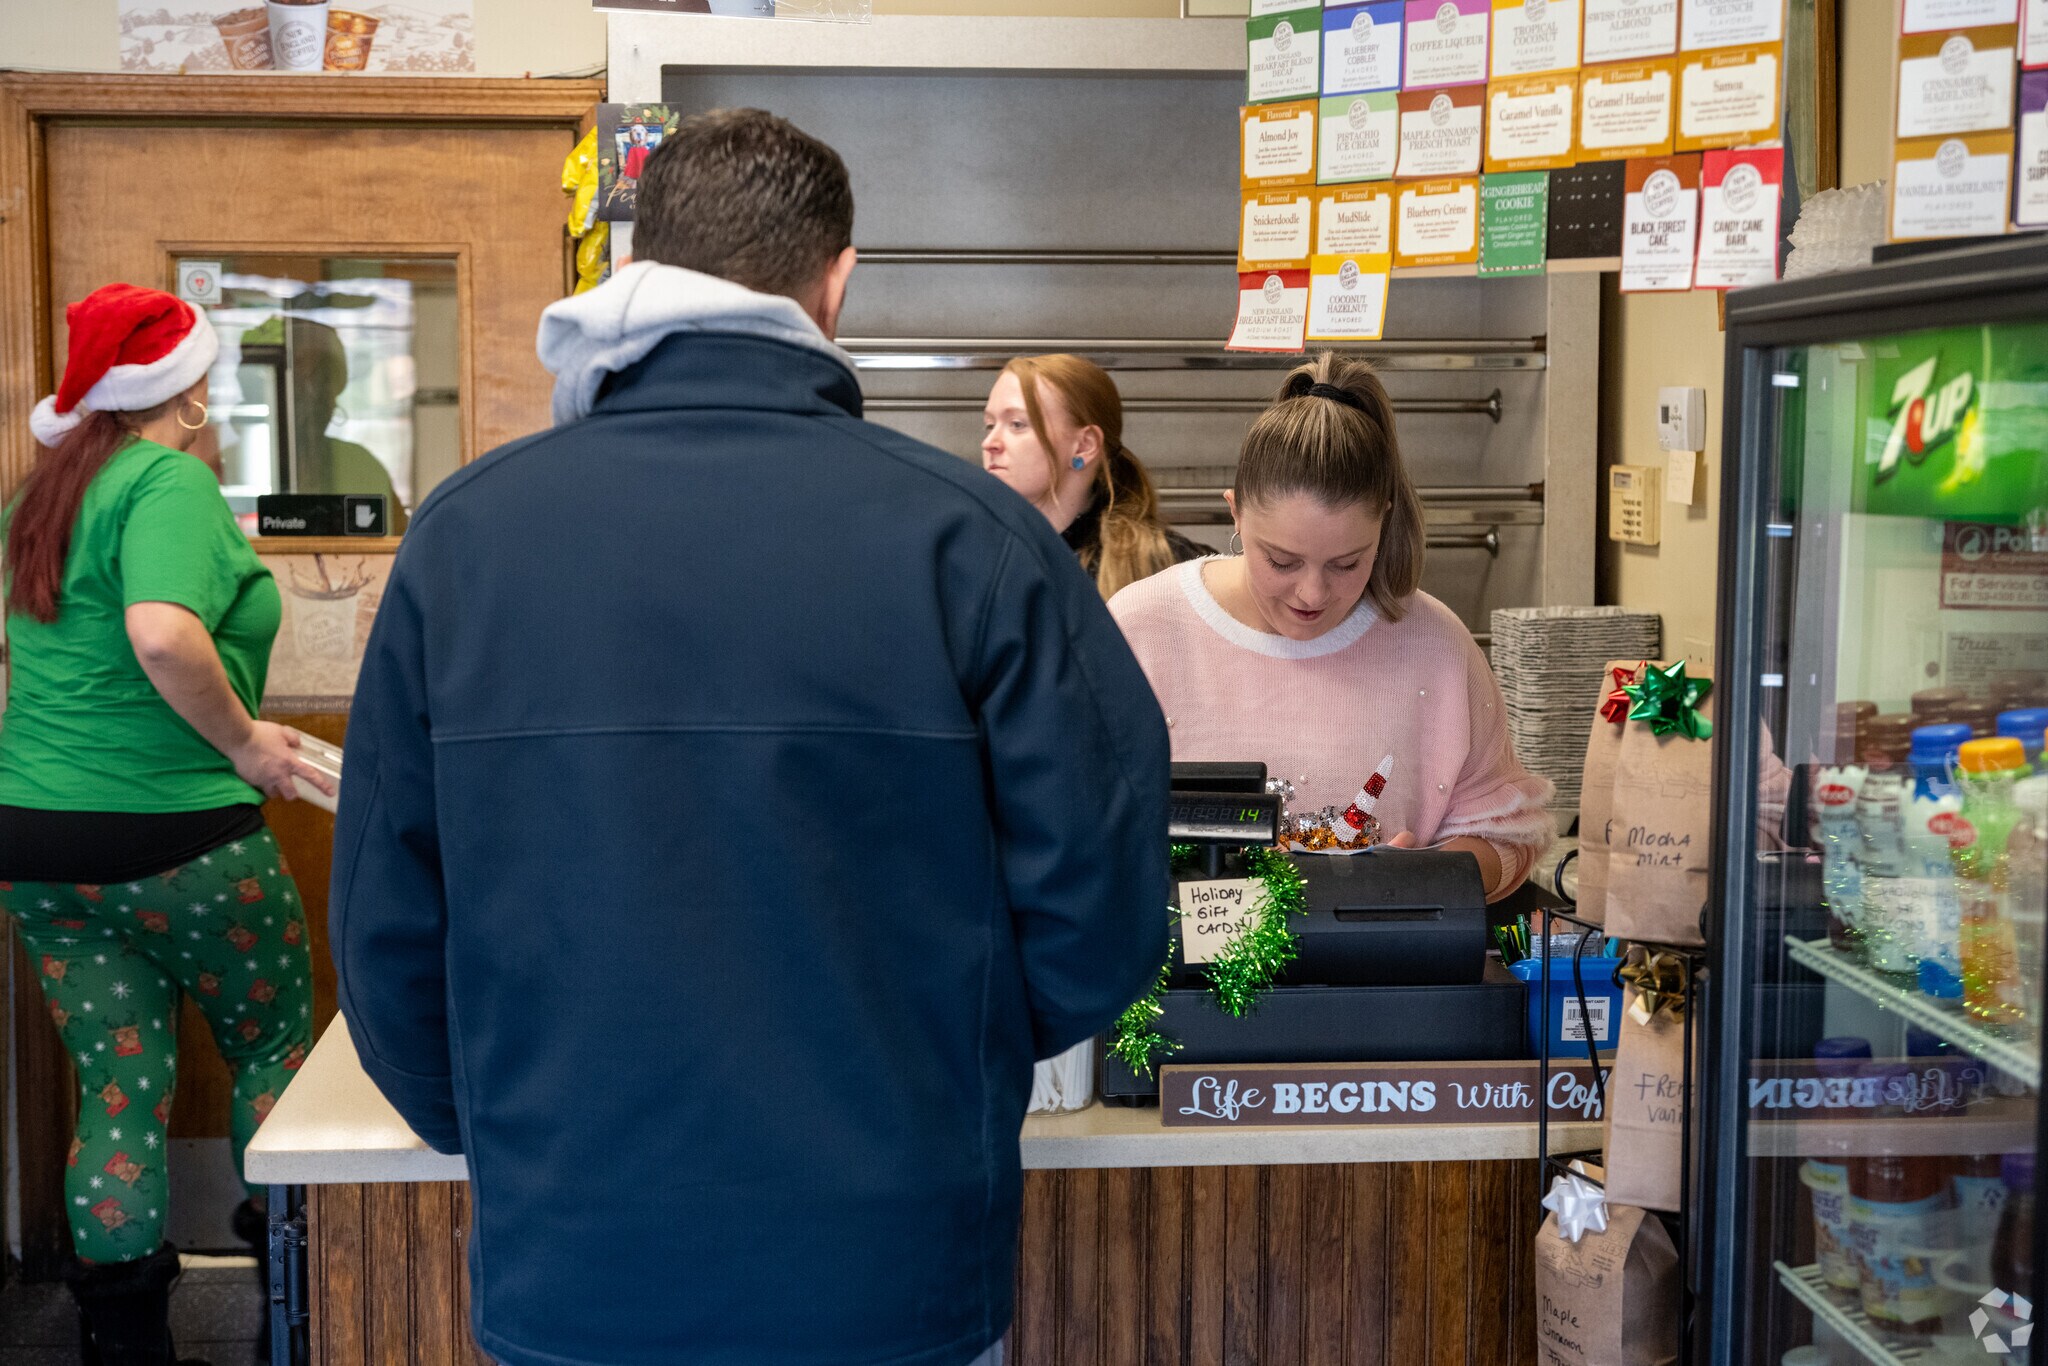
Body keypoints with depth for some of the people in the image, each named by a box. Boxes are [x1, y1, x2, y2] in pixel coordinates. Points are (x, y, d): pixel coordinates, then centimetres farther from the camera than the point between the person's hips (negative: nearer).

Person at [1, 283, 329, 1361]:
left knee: (116, 1088, 11)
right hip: (173, 837, -7)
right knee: (276, 1043, 13)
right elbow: (163, 635, -29)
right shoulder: (172, 482, -13)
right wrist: (243, 740, -17)